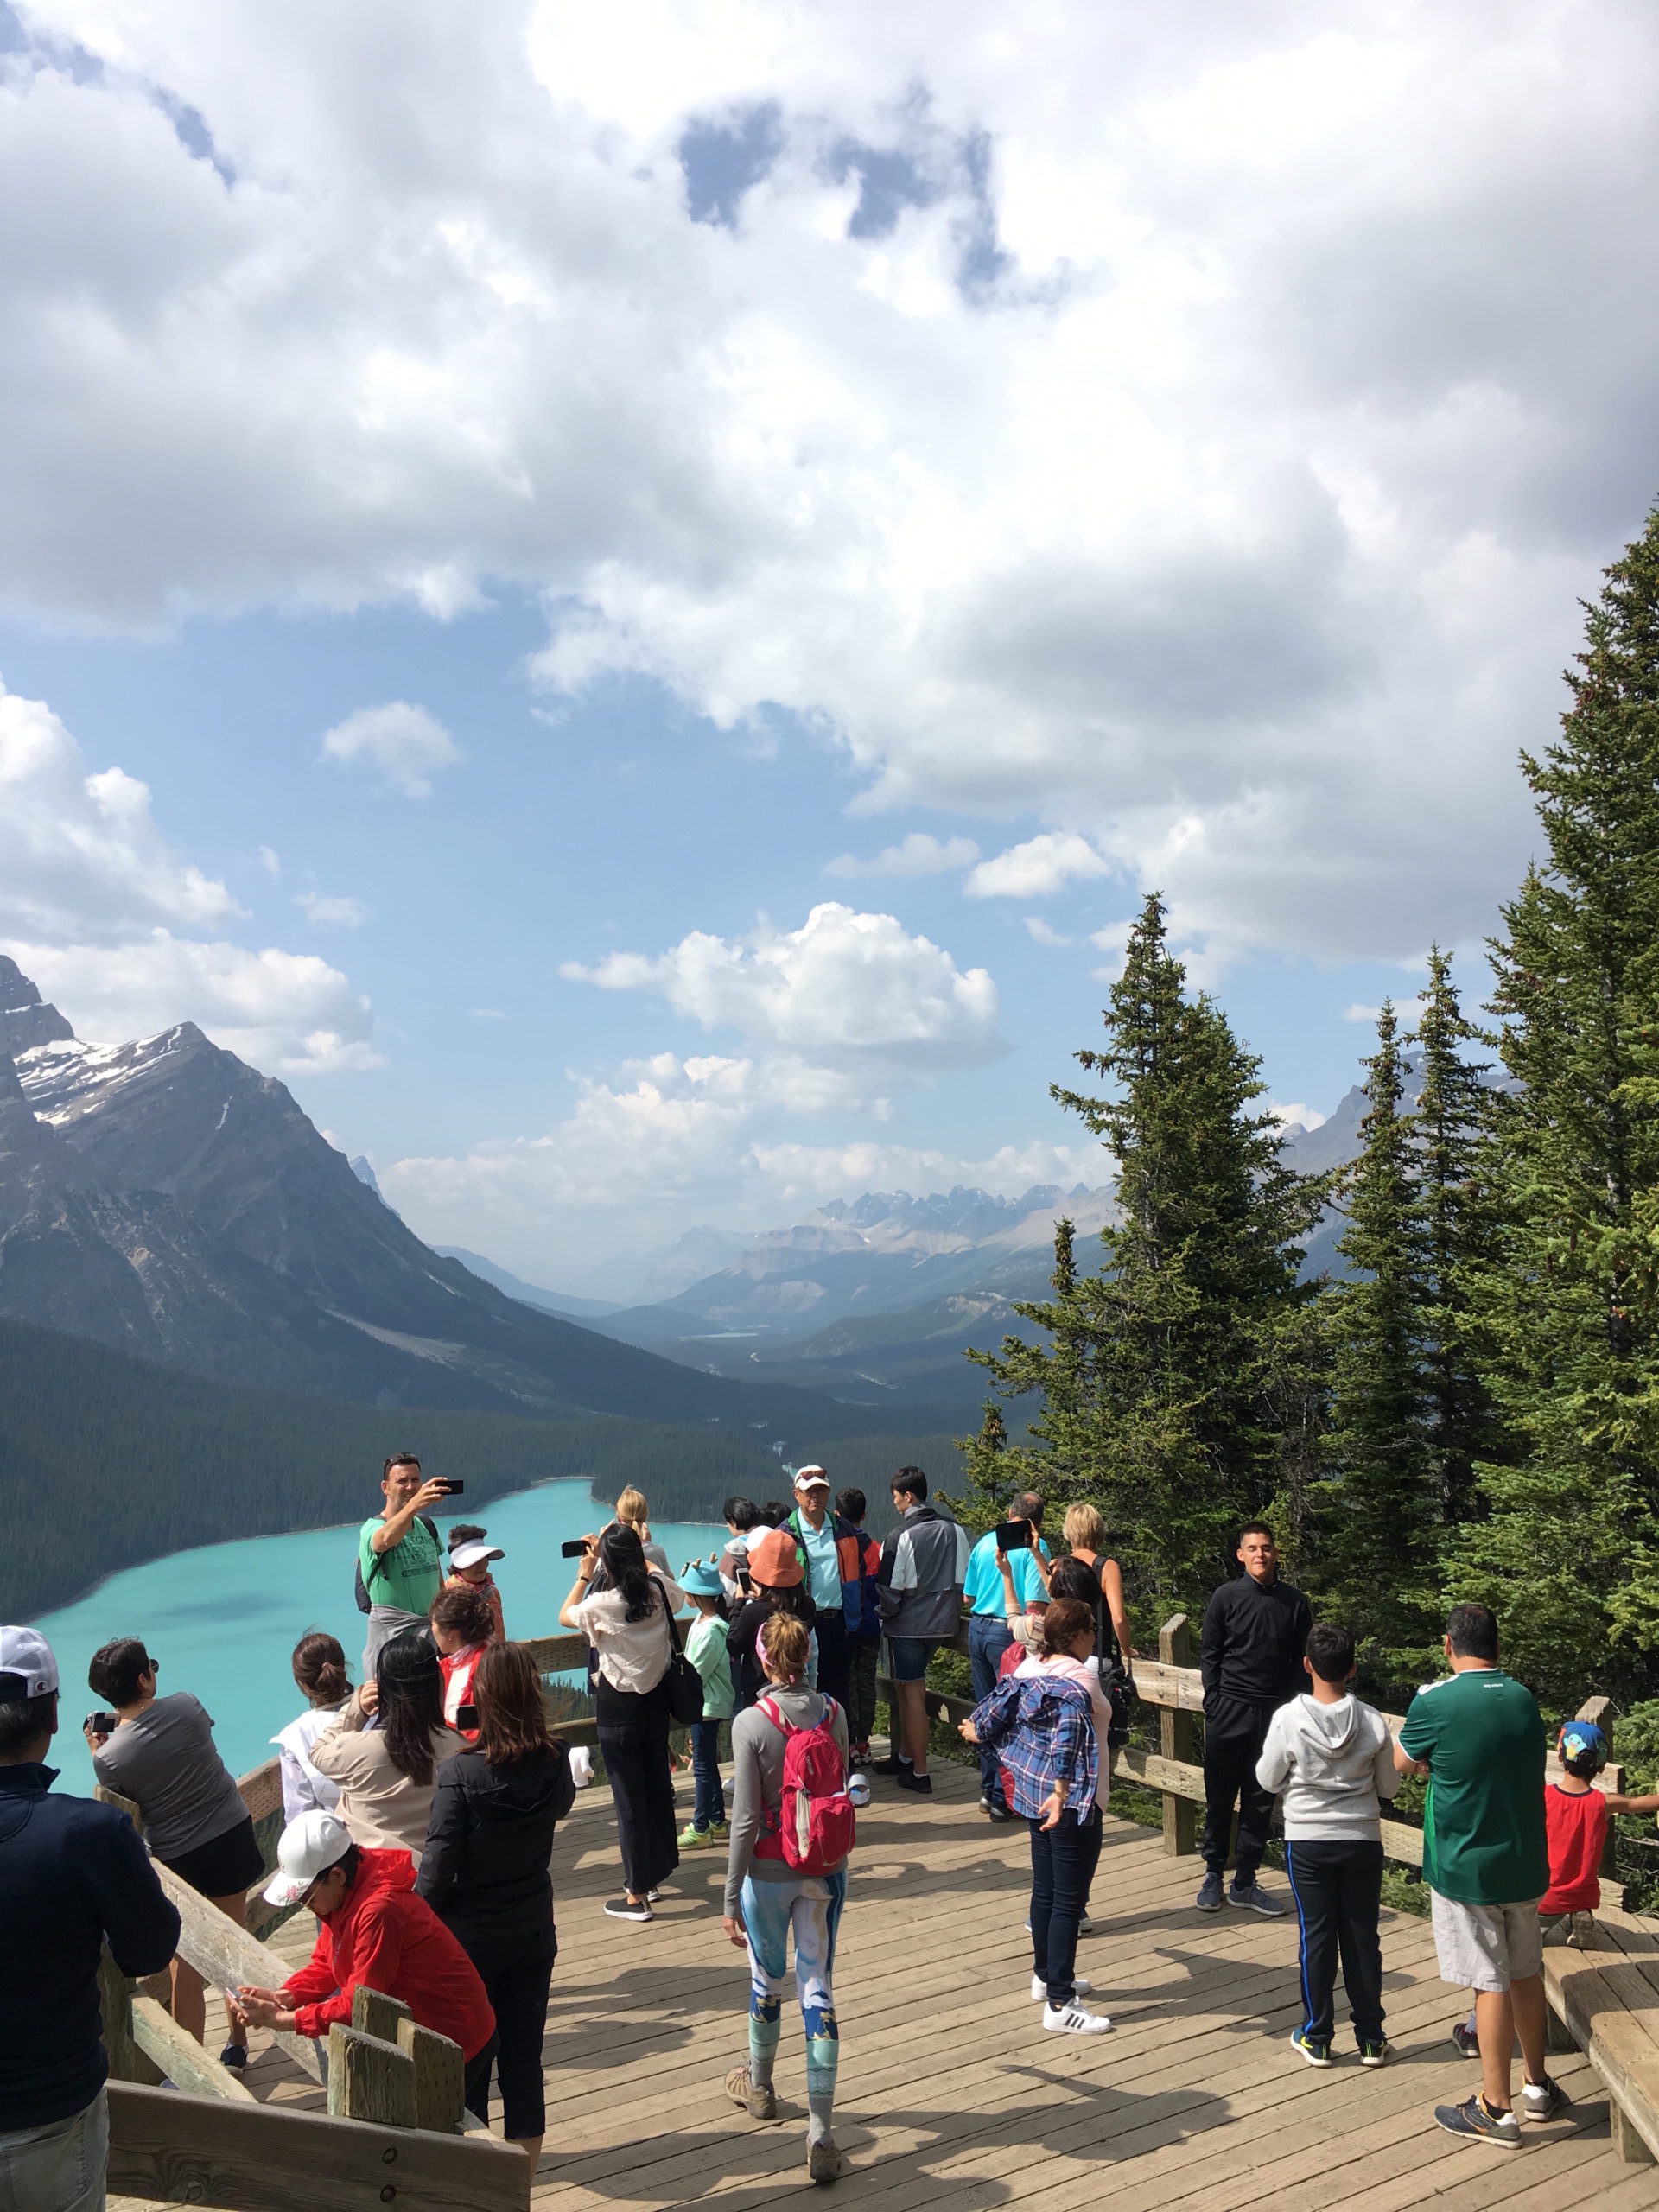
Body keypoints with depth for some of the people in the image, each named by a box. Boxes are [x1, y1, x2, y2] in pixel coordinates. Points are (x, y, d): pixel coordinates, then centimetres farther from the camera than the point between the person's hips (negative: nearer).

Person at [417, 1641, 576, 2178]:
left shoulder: (459, 1772, -24)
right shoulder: (554, 1764, -12)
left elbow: (439, 1864, -19)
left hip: (468, 1937, -3)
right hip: (532, 1933, 3)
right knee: (524, 2058, 16)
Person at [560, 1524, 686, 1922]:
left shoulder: (602, 1605, -21)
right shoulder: (661, 1590, -8)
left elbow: (564, 1616, 0)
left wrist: (583, 1575, 9)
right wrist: (633, 1557, 24)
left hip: (619, 1706, -5)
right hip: (657, 1697, 5)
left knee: (628, 1798, 3)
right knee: (658, 1785, 20)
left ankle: (637, 1895, 11)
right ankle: (658, 1871, 35)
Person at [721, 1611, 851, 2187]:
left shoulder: (752, 1723, -18)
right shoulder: (834, 1714, -5)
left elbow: (745, 1818, -16)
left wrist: (731, 1896, -8)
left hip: (770, 1870, -3)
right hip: (826, 1869, 3)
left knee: (767, 1979, 19)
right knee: (818, 1987, 8)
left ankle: (759, 2087, 43)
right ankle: (821, 2134, 6)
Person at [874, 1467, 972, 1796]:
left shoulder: (901, 1536, -17)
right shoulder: (955, 1529, 1)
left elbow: (889, 1588, -13)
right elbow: (965, 1578, 6)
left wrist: (887, 1613, 6)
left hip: (908, 1624, -6)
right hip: (941, 1622, 7)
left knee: (913, 1693, 1)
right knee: (904, 1687, 21)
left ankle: (920, 1773, 5)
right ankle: (904, 1755, 31)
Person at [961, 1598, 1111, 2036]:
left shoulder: (1029, 1669, 4)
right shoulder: (1077, 1680, -19)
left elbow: (995, 1709, 11)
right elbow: (1068, 1738, -30)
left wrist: (976, 1729, 31)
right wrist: (1061, 1792, -35)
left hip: (1033, 1795, 8)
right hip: (1068, 1803, -8)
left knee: (1044, 1889, 21)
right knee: (1068, 1901, -2)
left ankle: (1045, 1977, 36)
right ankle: (1059, 2005, 1)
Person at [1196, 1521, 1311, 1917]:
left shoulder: (1294, 1602, 4)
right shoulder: (1226, 1597, -1)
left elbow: (1300, 1660, 9)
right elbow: (1209, 1654, 2)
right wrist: (1214, 1701, -5)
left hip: (1273, 1713, 2)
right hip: (1229, 1710, -2)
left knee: (1260, 1801, 7)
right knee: (1219, 1797, 5)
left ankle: (1244, 1882, 17)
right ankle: (1213, 1875, 19)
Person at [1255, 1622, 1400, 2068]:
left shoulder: (1288, 1718, -16)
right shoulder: (1373, 1722, -11)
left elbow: (1268, 1781, -5)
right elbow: (1388, 1788, 1)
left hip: (1307, 1842, -1)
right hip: (1362, 1842, 1)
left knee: (1316, 1937, 9)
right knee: (1363, 1938, 12)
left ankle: (1317, 2038, 18)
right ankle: (1371, 2038, 22)